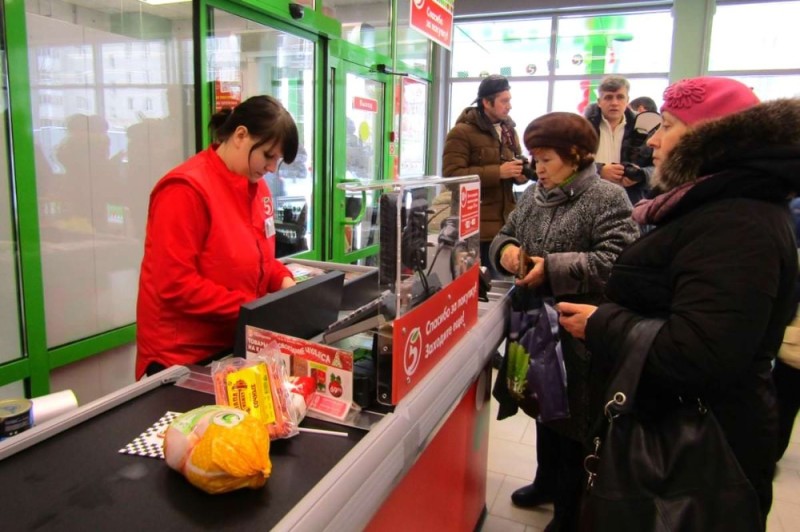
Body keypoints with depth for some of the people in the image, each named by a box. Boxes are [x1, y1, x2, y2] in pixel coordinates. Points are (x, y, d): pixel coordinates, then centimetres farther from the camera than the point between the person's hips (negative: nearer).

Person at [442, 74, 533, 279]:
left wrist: (521, 172, 1)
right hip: (477, 226, -7)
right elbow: (451, 175, -18)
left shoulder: (508, 130, 17)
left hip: (505, 222, 7)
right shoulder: (462, 132, -8)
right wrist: (498, 172, -21)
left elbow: (518, 163, 27)